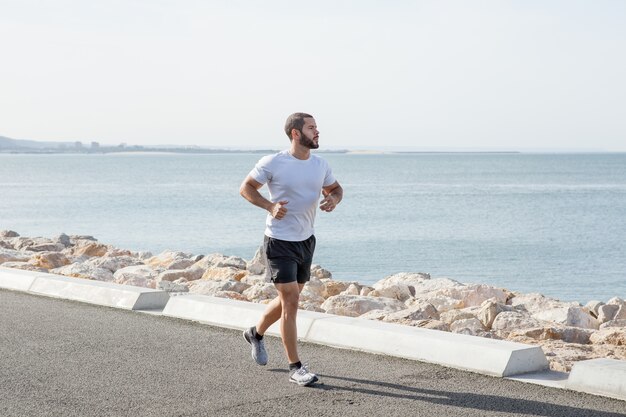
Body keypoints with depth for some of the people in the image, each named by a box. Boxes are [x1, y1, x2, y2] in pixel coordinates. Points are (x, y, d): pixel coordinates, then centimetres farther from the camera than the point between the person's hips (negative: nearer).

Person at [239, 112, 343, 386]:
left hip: (306, 240, 7)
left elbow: (335, 188, 17)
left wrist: (334, 199, -8)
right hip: (279, 242, -7)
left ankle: (256, 333, 46)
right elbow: (245, 188, -4)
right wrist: (270, 206, -20)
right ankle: (295, 368, -4)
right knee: (290, 302, -10)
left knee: (288, 300, 19)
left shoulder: (320, 165, 2)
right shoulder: (273, 163, -13)